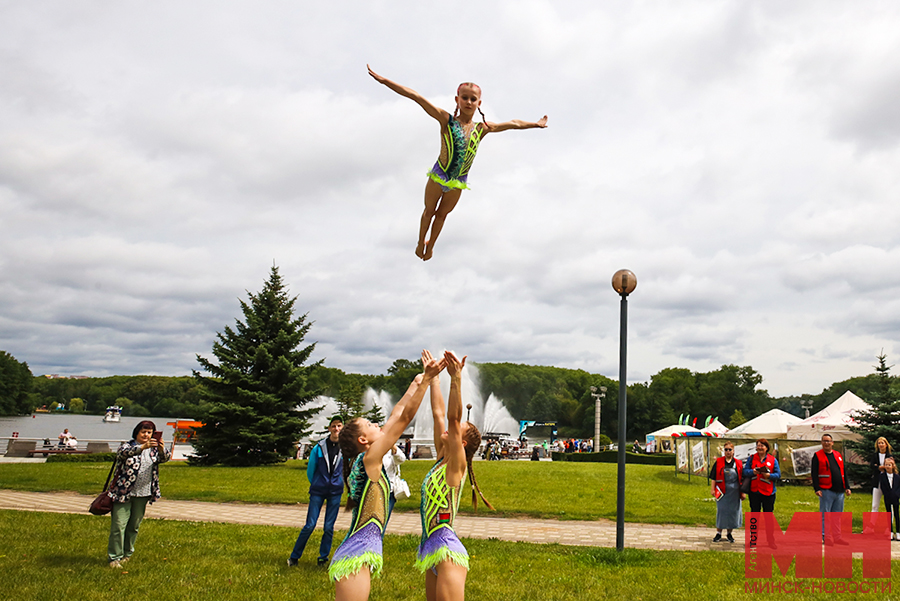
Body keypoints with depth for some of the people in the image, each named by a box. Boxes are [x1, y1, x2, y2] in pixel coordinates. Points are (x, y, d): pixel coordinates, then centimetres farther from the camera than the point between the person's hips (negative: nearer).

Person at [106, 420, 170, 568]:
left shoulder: (154, 449, 10)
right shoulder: (128, 446, -1)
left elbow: (165, 458, -7)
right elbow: (124, 452, -24)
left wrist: (162, 449, -31)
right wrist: (143, 447, -41)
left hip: (143, 495, 4)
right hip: (124, 493, -4)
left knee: (134, 526, 12)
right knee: (118, 525, -7)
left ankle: (127, 554, 26)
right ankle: (114, 557, -1)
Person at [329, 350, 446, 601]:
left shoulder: (368, 462, 12)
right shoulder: (368, 460, -10)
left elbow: (396, 417, 15)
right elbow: (404, 417, -14)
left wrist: (417, 382, 19)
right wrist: (426, 379, -12)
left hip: (359, 557, 10)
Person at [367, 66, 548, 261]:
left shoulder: (481, 128, -4)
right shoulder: (447, 120, -14)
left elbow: (513, 124, 11)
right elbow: (417, 97, -20)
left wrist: (535, 124, 23)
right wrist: (384, 80, -23)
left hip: (458, 183, 3)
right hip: (438, 176, -3)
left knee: (442, 215, 21)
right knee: (429, 212, 17)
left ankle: (431, 245, 43)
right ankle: (421, 242, 40)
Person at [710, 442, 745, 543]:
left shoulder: (738, 463, 6)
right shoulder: (718, 462, 3)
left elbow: (742, 479, 9)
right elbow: (714, 477, 4)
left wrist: (742, 492, 6)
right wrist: (713, 489, -2)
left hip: (734, 492, 1)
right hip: (722, 491, -1)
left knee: (733, 511, 5)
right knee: (721, 510, 0)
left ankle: (729, 533, 20)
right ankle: (718, 533, 10)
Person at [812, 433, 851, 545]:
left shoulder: (838, 455, 16)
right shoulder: (817, 456, -1)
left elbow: (843, 472, 21)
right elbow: (814, 474, -5)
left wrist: (847, 487, 14)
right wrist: (817, 489, -12)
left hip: (839, 491, 6)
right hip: (826, 490, -5)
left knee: (837, 516, 10)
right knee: (825, 515, -3)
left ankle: (837, 537, 17)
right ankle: (826, 538, 2)